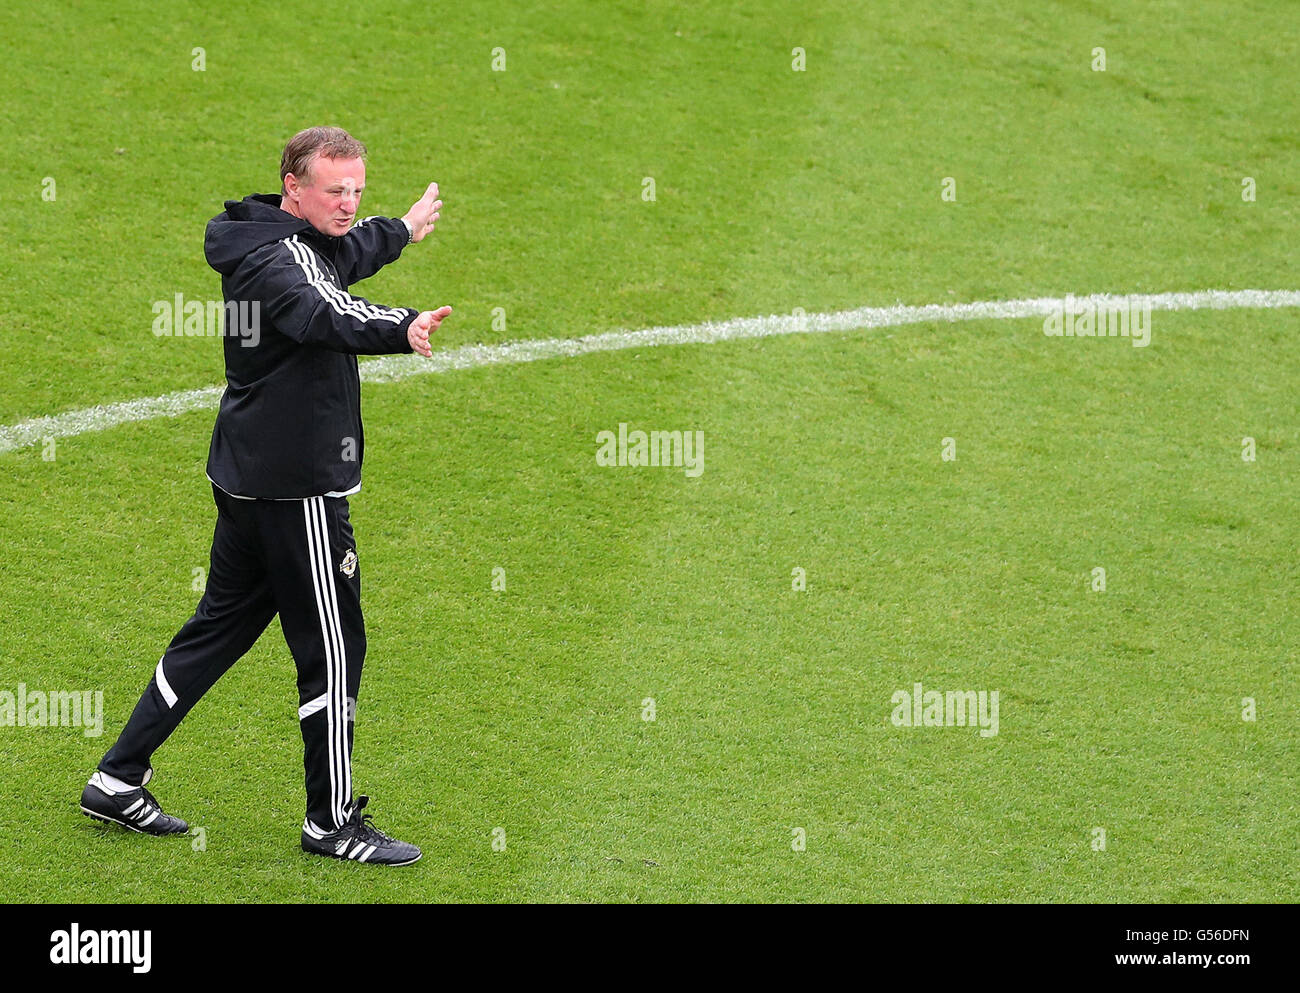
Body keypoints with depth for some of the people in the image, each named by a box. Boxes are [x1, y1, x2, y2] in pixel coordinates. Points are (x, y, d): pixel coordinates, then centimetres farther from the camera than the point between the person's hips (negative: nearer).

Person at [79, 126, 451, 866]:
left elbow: (343, 257, 36)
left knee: (221, 626, 17)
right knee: (333, 646, -2)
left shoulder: (300, 244, 12)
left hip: (251, 478, 11)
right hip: (296, 485, -11)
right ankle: (332, 822, 7)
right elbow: (321, 315, -42)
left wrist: (402, 231, 54)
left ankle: (120, 780, 22)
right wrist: (401, 330, -60)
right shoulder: (276, 257, -19)